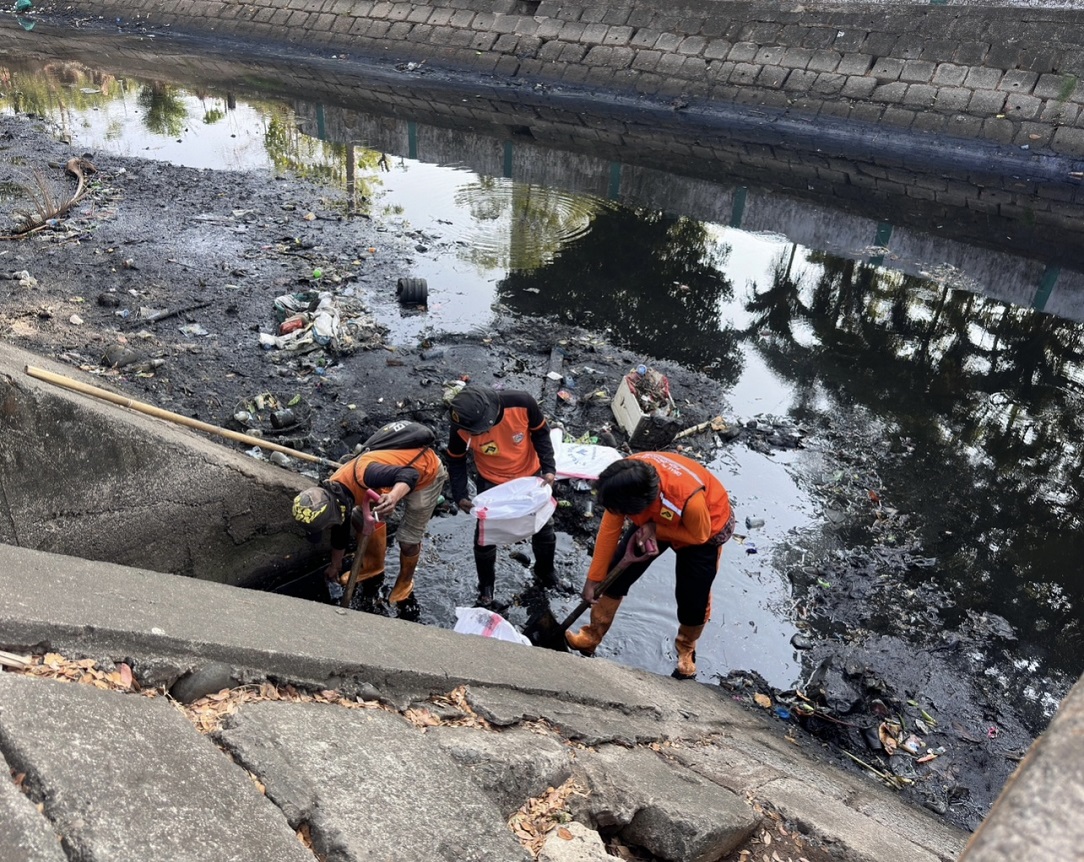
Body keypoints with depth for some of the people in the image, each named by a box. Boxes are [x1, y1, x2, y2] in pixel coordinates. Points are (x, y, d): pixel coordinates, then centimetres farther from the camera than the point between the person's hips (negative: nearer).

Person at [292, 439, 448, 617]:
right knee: (360, 519, 6)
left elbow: (410, 474, -42)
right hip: (395, 472, 8)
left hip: (426, 472, -7)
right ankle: (373, 568, 29)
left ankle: (404, 586, 19)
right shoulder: (335, 491, -9)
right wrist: (335, 565, 21)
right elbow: (340, 530, 9)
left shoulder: (362, 475, -38)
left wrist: (393, 497, -61)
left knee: (408, 540, -9)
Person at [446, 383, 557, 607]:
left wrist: (549, 468, -22)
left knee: (544, 529, 14)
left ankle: (545, 572, 45)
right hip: (491, 483, -1)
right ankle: (486, 585, 34)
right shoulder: (462, 428, -30)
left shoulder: (522, 403, -34)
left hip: (529, 476, 1)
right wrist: (460, 495, -20)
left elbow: (540, 434, -13)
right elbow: (456, 460, -10)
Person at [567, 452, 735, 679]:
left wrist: (656, 530, -29)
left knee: (692, 597, 3)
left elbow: (699, 535, -23)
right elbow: (610, 528, -18)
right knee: (616, 574, 2)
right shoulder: (625, 482, -33)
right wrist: (593, 578, -11)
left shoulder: (689, 498, -47)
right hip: (654, 519, 4)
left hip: (703, 529, -4)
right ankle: (592, 636, 22)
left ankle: (686, 648, 35)